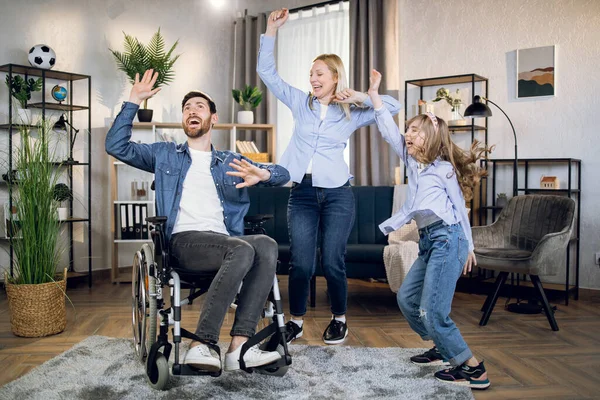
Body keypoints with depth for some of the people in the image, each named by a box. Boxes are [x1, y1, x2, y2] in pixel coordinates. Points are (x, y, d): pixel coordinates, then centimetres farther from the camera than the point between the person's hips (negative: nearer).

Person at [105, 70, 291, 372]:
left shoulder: (231, 162, 25)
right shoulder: (165, 154, 23)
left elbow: (284, 174, 18)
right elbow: (116, 146, 14)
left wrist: (261, 174, -6)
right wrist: (134, 101, 9)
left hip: (225, 242, 3)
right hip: (184, 241, -3)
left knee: (267, 245, -31)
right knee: (242, 250, -34)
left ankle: (239, 346, -35)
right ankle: (201, 345, -33)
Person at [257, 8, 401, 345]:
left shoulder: (352, 114, 7)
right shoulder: (301, 103, 9)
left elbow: (394, 106, 5)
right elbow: (267, 72, 10)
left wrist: (359, 97, -3)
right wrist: (272, 30, 4)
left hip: (337, 194, -1)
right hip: (302, 193, 1)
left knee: (332, 262, 1)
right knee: (301, 263, -1)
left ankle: (340, 319, 22)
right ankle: (296, 321, 17)